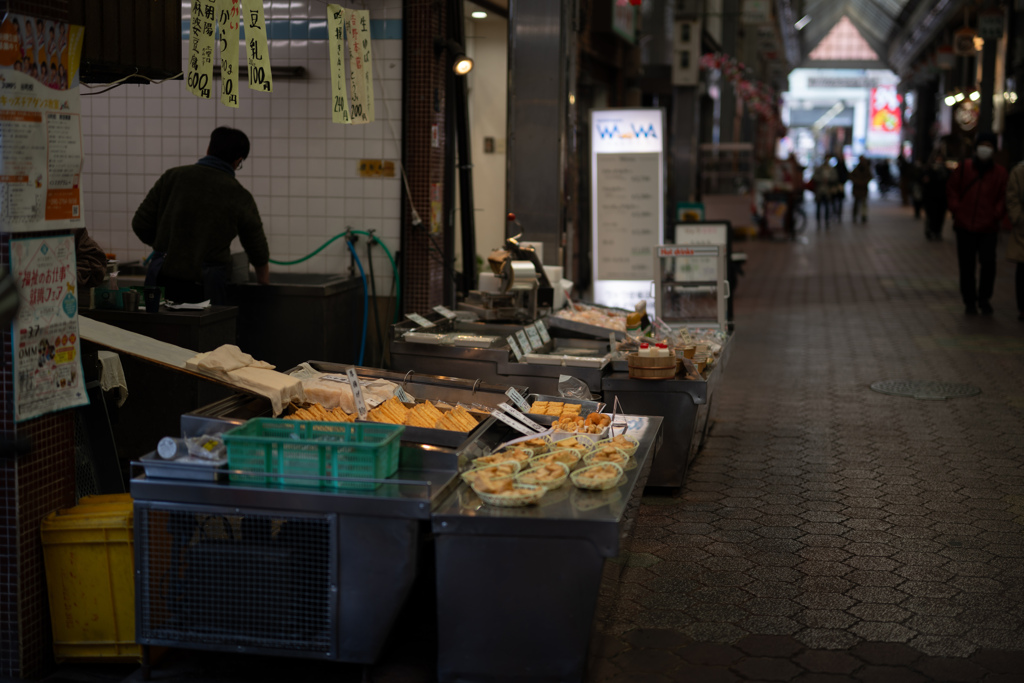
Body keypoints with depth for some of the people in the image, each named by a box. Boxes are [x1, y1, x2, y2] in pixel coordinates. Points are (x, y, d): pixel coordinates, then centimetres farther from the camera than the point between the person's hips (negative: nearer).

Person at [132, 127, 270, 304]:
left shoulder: (173, 176, 4)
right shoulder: (240, 197, 2)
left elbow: (140, 224, 6)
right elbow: (258, 252, 15)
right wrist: (264, 283, 34)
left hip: (162, 278, 2)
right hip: (204, 286, -2)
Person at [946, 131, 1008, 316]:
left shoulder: (999, 172, 4)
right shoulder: (964, 167, 4)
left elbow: (1003, 198, 9)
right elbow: (952, 189, 10)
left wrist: (996, 216, -4)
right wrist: (957, 211, 0)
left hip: (988, 228, -1)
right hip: (965, 226, 1)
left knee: (989, 264, -7)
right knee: (966, 266, 5)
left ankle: (984, 299, 13)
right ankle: (969, 301, 18)